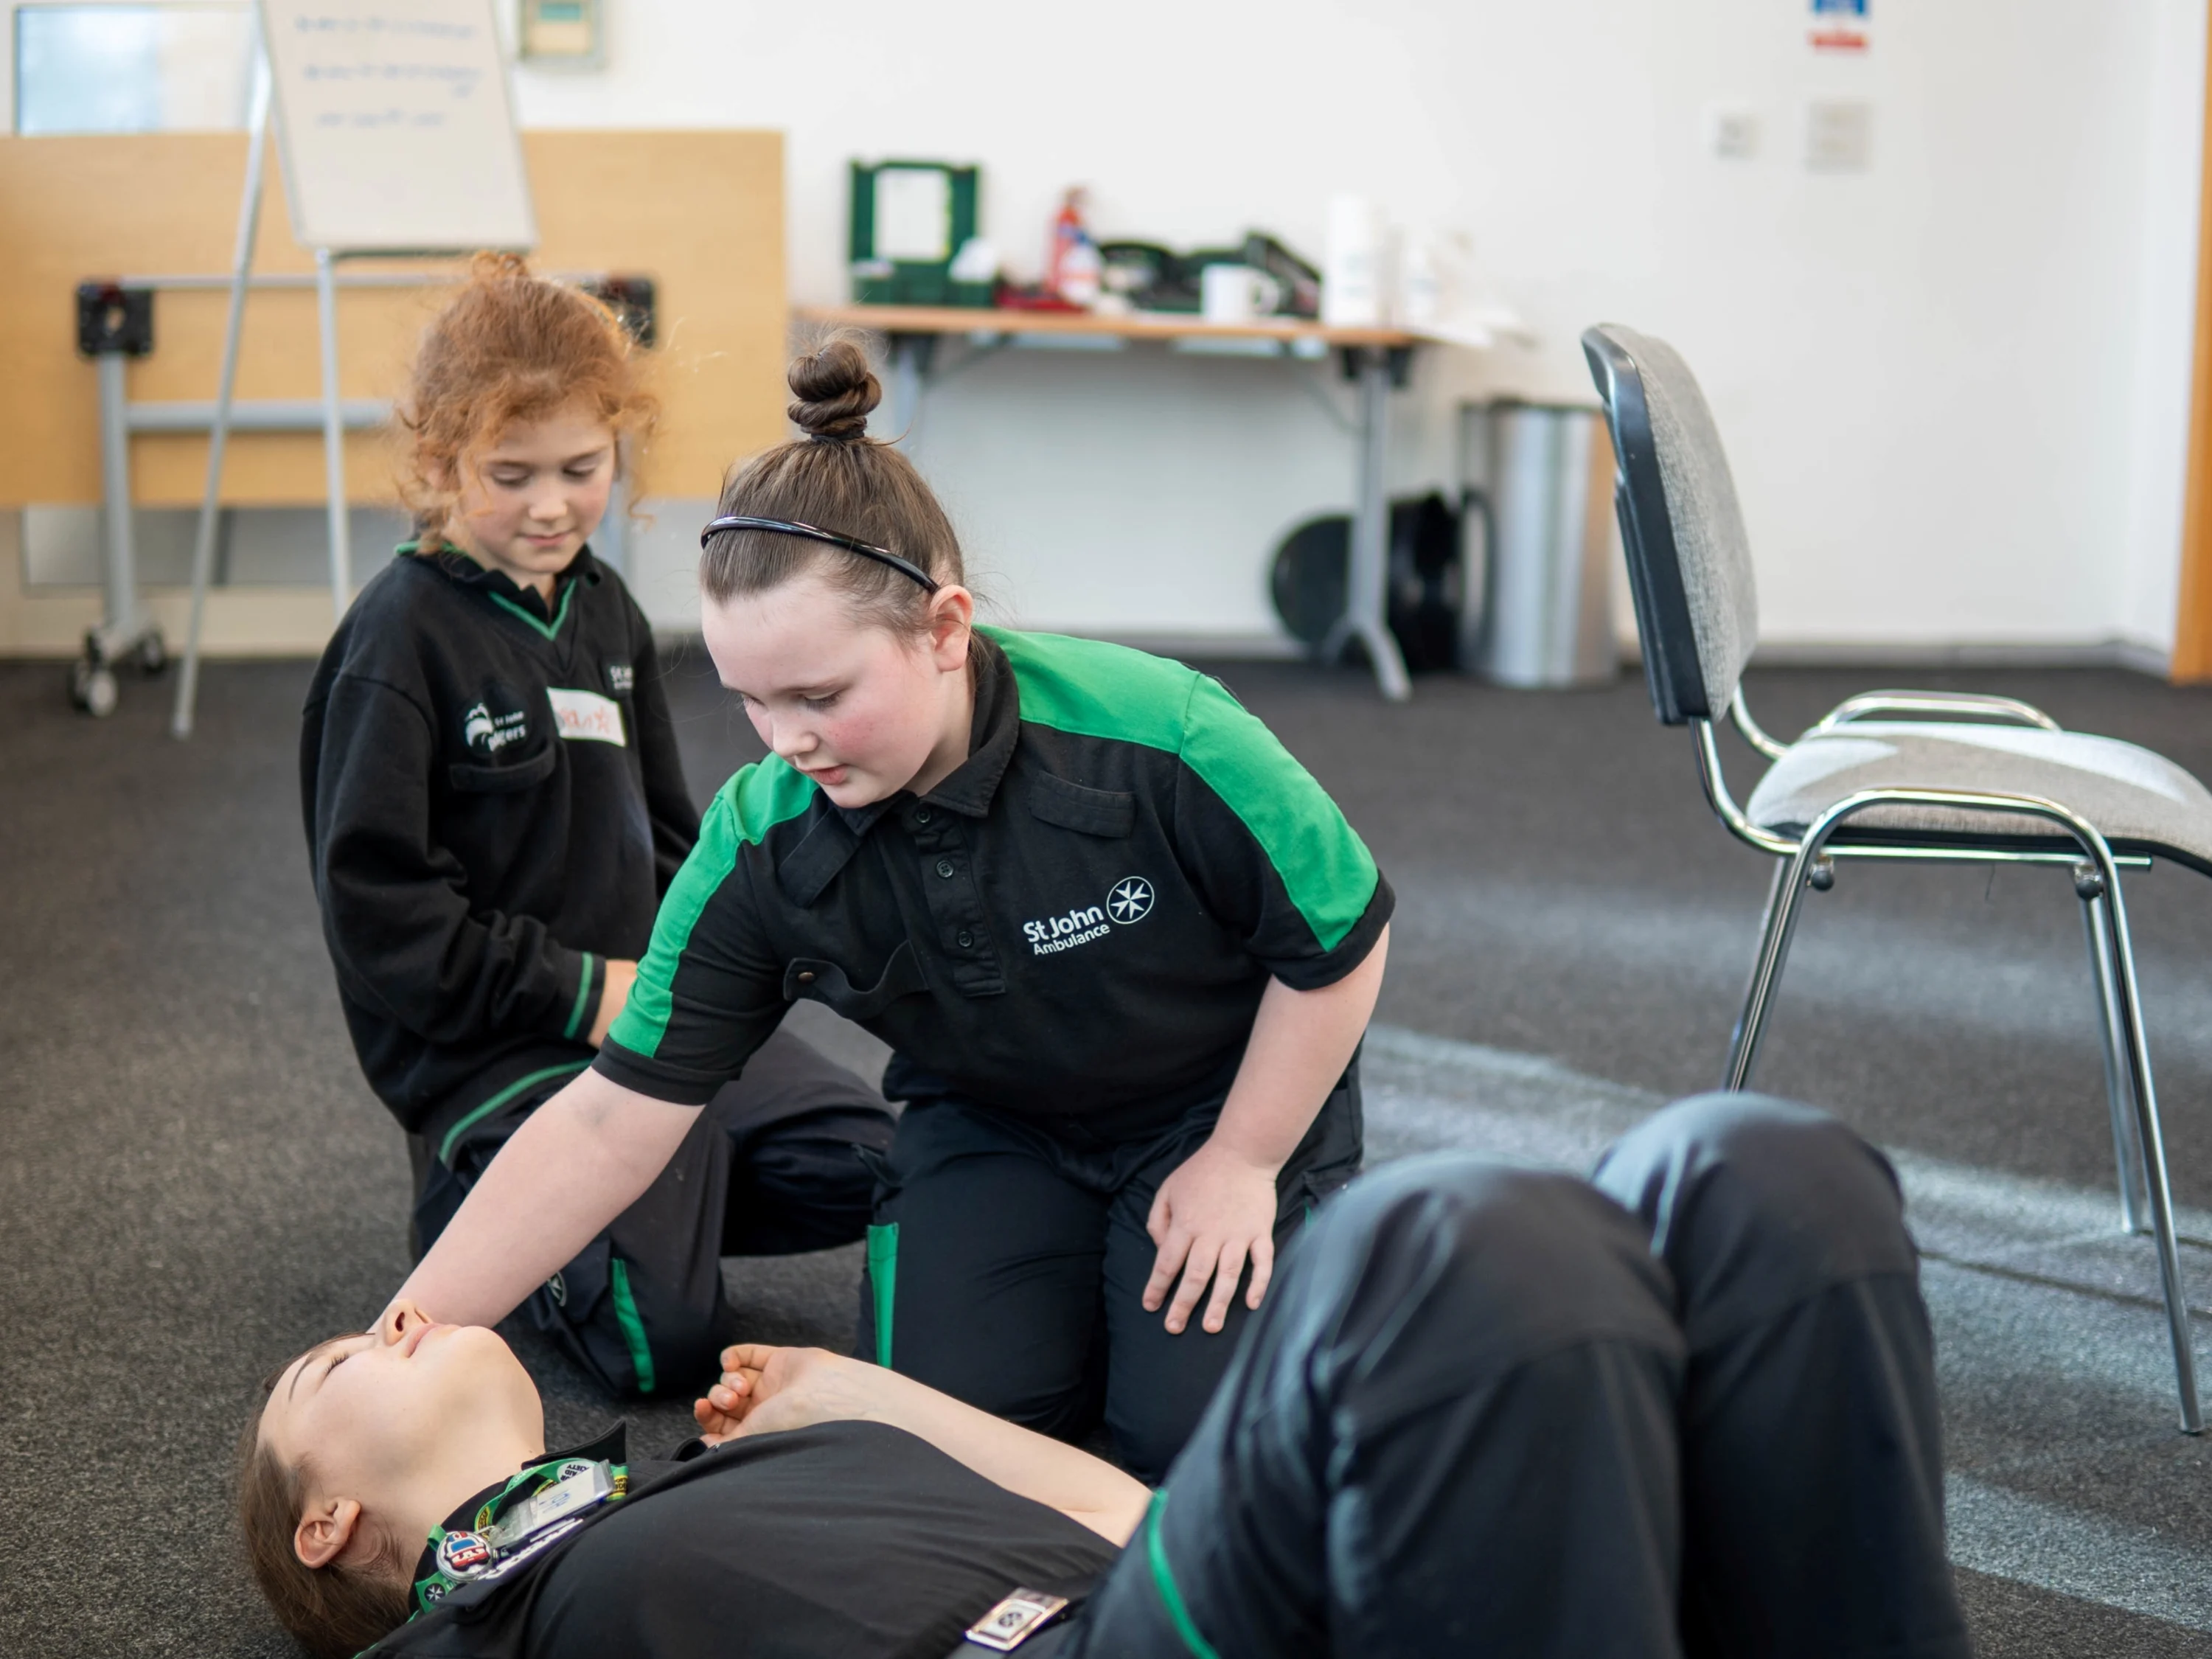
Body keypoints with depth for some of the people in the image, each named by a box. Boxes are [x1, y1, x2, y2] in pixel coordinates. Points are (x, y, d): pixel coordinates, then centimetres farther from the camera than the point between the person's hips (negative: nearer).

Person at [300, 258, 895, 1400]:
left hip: (644, 1010, 7)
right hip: (494, 1061, -7)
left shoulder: (604, 610, 10)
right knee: (664, 1340, -18)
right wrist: (583, 991, -16)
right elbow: (377, 910, -15)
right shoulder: (401, 636, -12)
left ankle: (645, 1201, 12)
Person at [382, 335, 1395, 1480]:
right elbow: (613, 1121, -18)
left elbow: (1342, 942, -16)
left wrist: (1240, 1163, -11)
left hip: (1228, 1098, -3)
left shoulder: (1161, 737, -33)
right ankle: (1069, 1284, 16)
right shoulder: (761, 844, -21)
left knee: (1196, 1431, -18)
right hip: (990, 1125, 3)